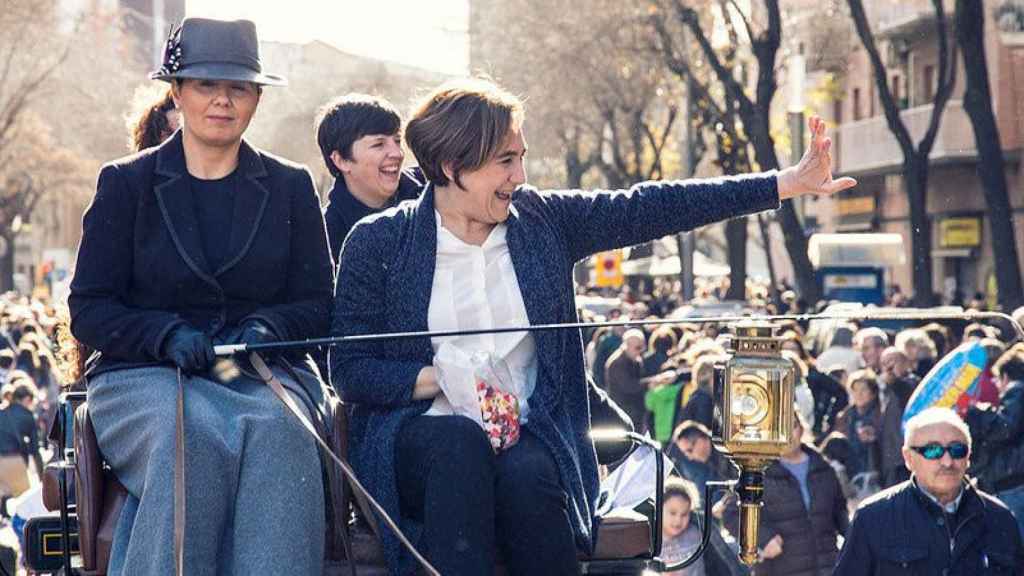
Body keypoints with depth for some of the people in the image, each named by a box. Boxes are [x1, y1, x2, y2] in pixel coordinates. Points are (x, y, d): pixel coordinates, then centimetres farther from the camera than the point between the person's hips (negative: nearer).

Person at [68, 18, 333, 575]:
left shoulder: (289, 187, 15)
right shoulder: (125, 184, 9)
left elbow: (316, 305, 12)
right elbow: (88, 310, 4)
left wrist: (267, 329, -11)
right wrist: (168, 336, -14)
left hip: (264, 373, 1)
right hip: (144, 377, -1)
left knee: (277, 430, -34)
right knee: (192, 437, -36)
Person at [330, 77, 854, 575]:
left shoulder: (542, 220, 11)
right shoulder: (377, 243, 2)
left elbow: (648, 209, 8)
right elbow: (350, 368, 1)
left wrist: (789, 184, 3)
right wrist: (443, 379, -16)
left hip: (527, 431, 2)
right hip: (418, 436, -2)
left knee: (528, 473, -33)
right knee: (459, 445, -36)